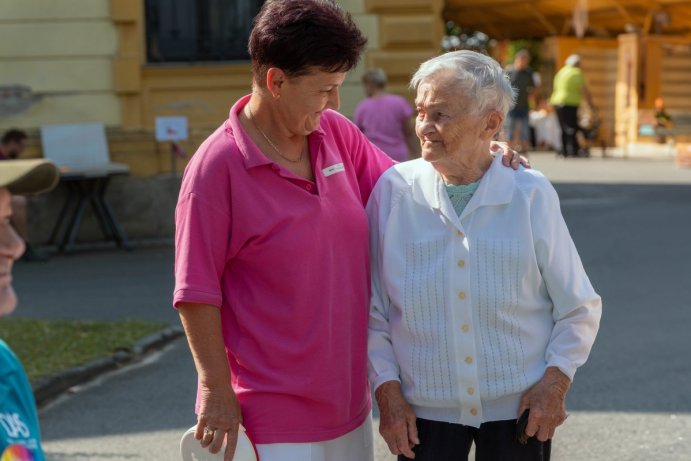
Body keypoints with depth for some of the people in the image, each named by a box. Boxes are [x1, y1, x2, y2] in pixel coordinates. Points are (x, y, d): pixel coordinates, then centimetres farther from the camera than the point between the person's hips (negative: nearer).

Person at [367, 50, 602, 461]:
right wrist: (386, 389, -5)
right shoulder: (394, 190, -5)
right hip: (425, 408, 1)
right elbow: (371, 309, 1)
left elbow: (579, 308, 2)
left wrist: (556, 380, -8)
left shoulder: (531, 196, -7)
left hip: (518, 407, 0)